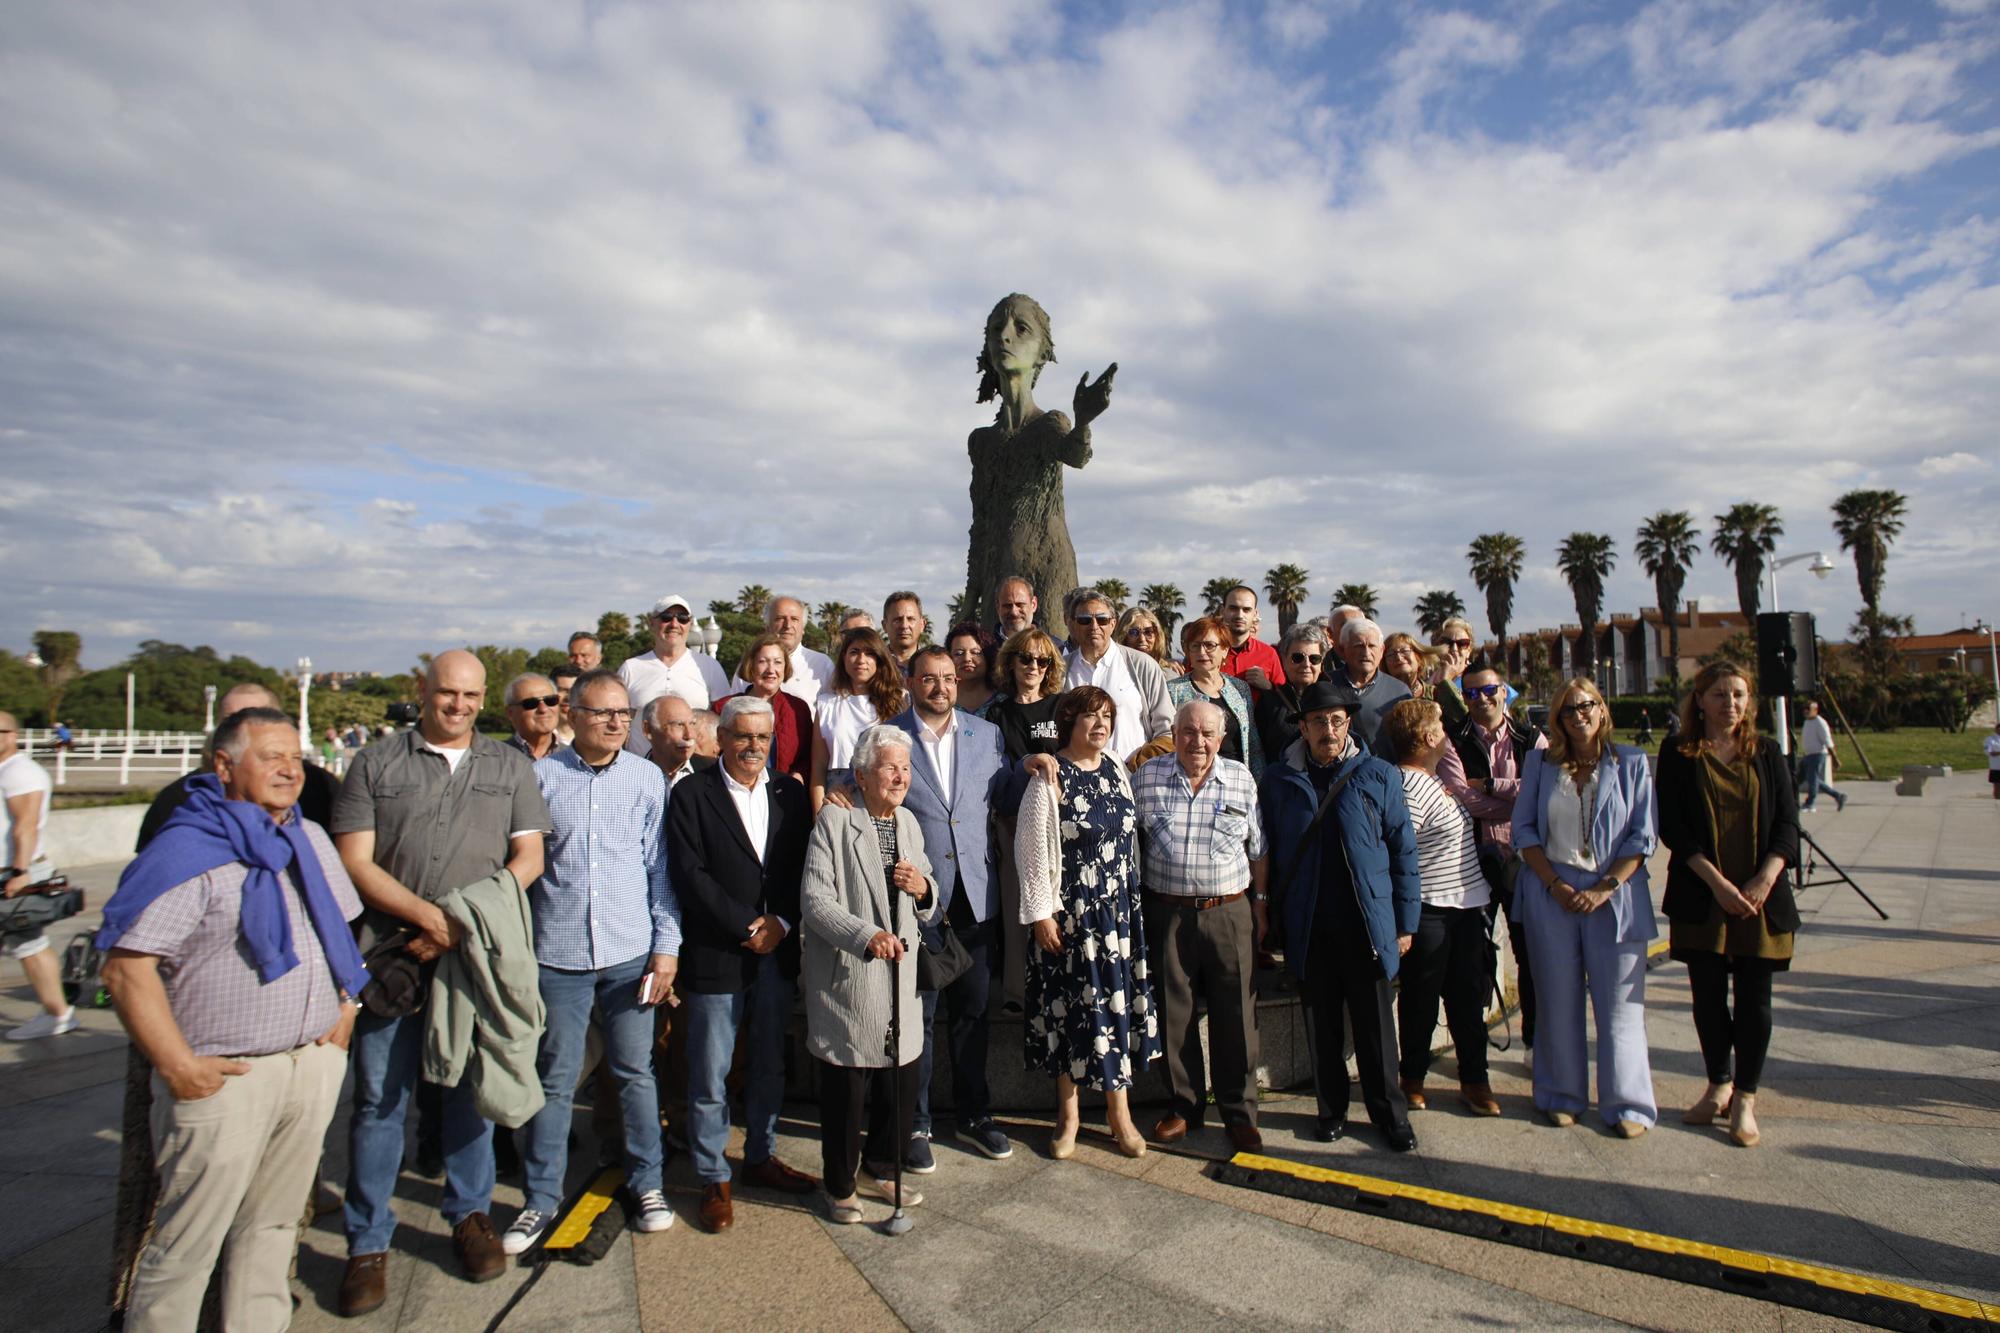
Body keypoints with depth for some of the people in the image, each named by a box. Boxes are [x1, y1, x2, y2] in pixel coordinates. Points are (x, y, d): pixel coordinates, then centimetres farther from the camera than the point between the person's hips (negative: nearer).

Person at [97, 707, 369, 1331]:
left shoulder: (310, 841, 9)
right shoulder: (185, 850, -13)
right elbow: (125, 967, -16)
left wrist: (345, 1013, 10)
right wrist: (178, 1067, -17)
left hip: (313, 1064, 6)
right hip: (224, 1078, -6)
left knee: (273, 1222, 18)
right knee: (187, 1244, 5)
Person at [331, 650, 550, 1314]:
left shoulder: (509, 767, 9)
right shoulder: (376, 764, 5)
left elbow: (528, 857, 4)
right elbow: (354, 861, -2)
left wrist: (467, 923, -10)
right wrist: (430, 915, -13)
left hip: (479, 957, 1)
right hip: (393, 954, -1)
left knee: (471, 1087, 11)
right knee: (380, 1097, 6)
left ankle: (470, 1215, 29)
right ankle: (368, 1241, 21)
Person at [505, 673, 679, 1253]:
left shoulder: (648, 778, 1)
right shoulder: (541, 776, -2)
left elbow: (660, 868, 3)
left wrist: (666, 944, -1)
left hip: (630, 952, 1)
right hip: (557, 952, -1)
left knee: (635, 1072, 11)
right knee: (555, 1079, 10)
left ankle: (646, 1183, 27)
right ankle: (540, 1198, 26)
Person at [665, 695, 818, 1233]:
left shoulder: (790, 793, 7)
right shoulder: (692, 794, -5)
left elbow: (803, 867, 5)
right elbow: (688, 873, -12)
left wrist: (781, 922, -9)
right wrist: (747, 926, -14)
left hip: (778, 951, 4)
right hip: (714, 956, -4)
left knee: (770, 1064, 16)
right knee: (709, 1074, 6)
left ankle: (761, 1156, 35)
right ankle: (713, 1178, 23)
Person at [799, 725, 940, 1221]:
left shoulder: (909, 823, 10)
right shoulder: (834, 821, -9)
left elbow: (929, 909, 18)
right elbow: (815, 900, -18)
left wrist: (923, 888, -6)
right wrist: (867, 936, -30)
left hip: (900, 979, 6)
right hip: (847, 981, -6)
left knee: (904, 1085, 13)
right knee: (845, 1092, 8)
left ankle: (881, 1170, 38)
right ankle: (839, 1185, 31)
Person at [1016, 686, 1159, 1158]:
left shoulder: (1116, 769, 5)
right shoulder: (1049, 778, -12)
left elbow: (1130, 837, 13)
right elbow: (1032, 849, -12)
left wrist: (1133, 899, 13)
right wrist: (1041, 913, -12)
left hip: (1120, 909, 5)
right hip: (1069, 912, -5)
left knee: (1118, 1003, 10)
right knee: (1072, 1007, 7)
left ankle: (1119, 1111, 26)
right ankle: (1069, 1114, 25)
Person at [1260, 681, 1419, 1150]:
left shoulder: (1379, 777, 0)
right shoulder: (1278, 781, 1)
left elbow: (1403, 852, 4)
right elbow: (1266, 852, 6)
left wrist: (1406, 922, 2)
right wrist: (1271, 917, 2)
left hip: (1367, 925, -1)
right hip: (1308, 928, 1)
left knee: (1375, 1024, 8)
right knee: (1321, 1024, 12)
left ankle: (1391, 1113, 26)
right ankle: (1332, 1109, 28)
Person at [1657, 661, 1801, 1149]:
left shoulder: (1766, 754, 7)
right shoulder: (1677, 755, 0)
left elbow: (1787, 823, 3)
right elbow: (1672, 827, -5)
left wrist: (1766, 877, -12)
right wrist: (1717, 882, -13)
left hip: (1762, 897, 1)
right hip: (1701, 898, -1)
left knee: (1754, 997, 3)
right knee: (1708, 994, 7)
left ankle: (1745, 1098, 15)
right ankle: (1719, 1084, 24)